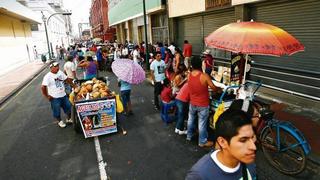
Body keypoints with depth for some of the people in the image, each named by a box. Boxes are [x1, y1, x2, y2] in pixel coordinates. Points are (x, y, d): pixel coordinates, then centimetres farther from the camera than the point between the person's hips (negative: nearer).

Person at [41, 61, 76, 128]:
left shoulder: (60, 72, -1)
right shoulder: (47, 76, -19)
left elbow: (67, 79, 12)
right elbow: (43, 87, -21)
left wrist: (74, 85, 13)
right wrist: (47, 96, -15)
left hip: (63, 95, 6)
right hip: (55, 98, -5)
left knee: (69, 107, 15)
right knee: (57, 111, 10)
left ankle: (69, 119, 38)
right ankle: (60, 121, 36)